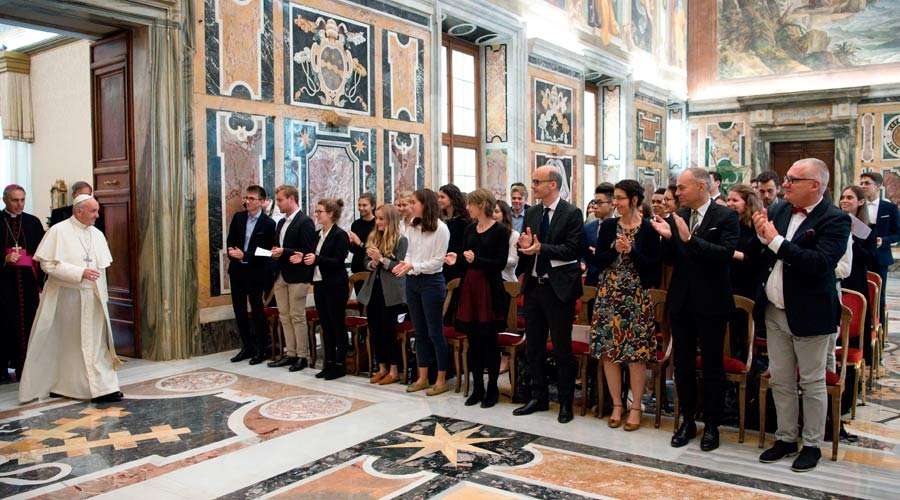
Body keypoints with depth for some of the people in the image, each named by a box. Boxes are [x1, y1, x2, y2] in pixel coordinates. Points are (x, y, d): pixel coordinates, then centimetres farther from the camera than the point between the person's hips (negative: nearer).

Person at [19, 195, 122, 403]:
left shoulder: (97, 235, 8)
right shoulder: (59, 231, -7)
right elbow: (48, 263, -13)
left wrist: (101, 297, 9)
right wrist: (80, 273, -20)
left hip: (91, 298, 4)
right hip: (64, 297, -4)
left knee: (96, 342, 2)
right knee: (61, 342, 8)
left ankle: (103, 388, 5)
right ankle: (51, 384, 26)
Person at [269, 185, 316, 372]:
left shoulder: (305, 222, -10)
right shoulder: (281, 223, 16)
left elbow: (308, 251, -16)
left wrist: (284, 252, -19)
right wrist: (275, 253, 1)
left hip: (297, 276, -8)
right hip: (281, 275, 8)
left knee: (297, 316, -3)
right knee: (284, 316, 11)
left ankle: (302, 356, 5)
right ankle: (290, 354, 19)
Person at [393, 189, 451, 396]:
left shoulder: (440, 229, -12)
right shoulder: (412, 227, 6)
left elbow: (438, 261, -13)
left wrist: (414, 266, -21)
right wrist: (404, 263, -7)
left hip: (431, 282, -7)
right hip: (412, 281, 7)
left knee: (435, 332, 0)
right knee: (419, 332, 13)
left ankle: (441, 380, 11)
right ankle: (422, 378, 23)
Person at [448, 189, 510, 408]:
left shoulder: (500, 230, -8)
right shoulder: (470, 229, 11)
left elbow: (501, 263, -13)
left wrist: (476, 260, -23)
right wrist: (457, 258, -5)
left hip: (490, 289, -6)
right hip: (469, 287, 6)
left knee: (489, 340, 2)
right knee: (473, 340, 9)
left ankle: (492, 389, 15)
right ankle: (477, 388, 19)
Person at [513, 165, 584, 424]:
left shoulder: (571, 213, -8)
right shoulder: (531, 213, 10)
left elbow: (573, 249, -16)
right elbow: (527, 249, 12)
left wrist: (541, 248, -23)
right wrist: (525, 246, -11)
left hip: (559, 288, -6)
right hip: (534, 286, 6)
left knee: (562, 348, 3)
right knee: (533, 346, 13)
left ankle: (566, 402, 17)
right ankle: (538, 397, 27)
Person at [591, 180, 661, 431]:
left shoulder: (648, 229, -3)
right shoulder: (608, 226, 6)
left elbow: (655, 265, -6)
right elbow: (597, 261, 3)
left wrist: (631, 251, -16)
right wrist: (615, 249, -13)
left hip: (637, 296, -3)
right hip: (608, 295, 3)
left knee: (636, 353, 0)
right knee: (608, 351, 4)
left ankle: (635, 408, 12)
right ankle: (616, 405, 17)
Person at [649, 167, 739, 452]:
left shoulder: (725, 217, -8)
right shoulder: (676, 217, 5)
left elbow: (726, 254, -21)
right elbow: (669, 259, 7)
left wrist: (690, 239, -27)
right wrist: (667, 238, -12)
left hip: (711, 303, -5)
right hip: (680, 301, 5)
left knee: (712, 365, 7)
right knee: (682, 364, 13)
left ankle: (711, 425, 21)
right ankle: (688, 420, 28)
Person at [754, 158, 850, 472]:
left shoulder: (835, 220, -14)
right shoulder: (779, 210, 3)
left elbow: (820, 263, -28)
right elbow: (759, 256, 7)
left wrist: (776, 240, -26)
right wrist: (760, 235, -13)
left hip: (809, 315, -6)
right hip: (776, 312, 6)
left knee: (812, 383, 9)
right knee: (780, 381, 15)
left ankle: (812, 444, 25)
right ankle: (786, 438, 30)